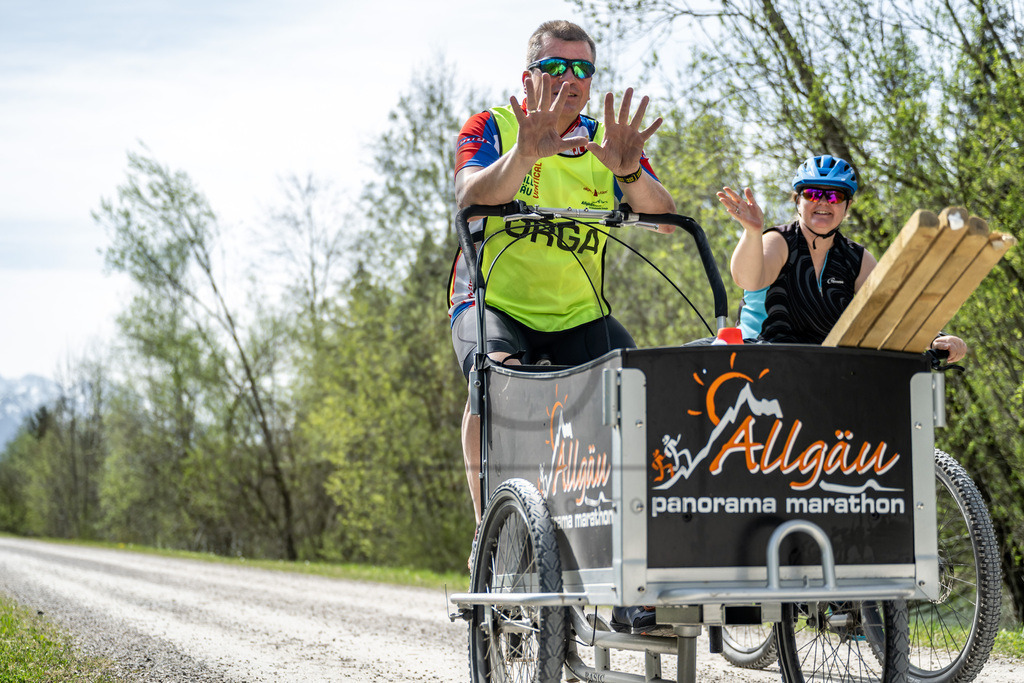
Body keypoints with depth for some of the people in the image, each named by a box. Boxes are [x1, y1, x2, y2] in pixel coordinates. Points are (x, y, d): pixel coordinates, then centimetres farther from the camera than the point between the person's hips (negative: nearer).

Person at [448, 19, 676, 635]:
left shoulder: (608, 142, 3)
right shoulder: (491, 128, -3)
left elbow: (664, 218, -13)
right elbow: (472, 196, -24)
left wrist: (628, 170, -34)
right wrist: (524, 154, -43)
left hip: (578, 312, 3)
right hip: (493, 302, -3)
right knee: (496, 372, -34)